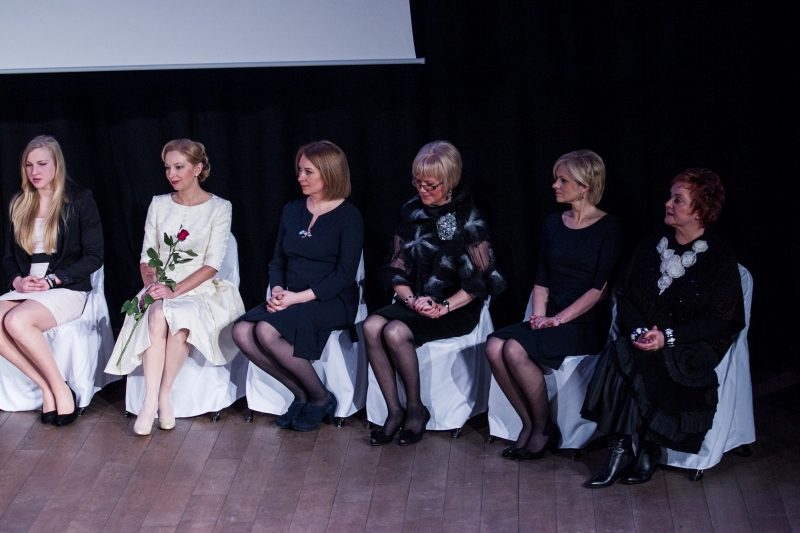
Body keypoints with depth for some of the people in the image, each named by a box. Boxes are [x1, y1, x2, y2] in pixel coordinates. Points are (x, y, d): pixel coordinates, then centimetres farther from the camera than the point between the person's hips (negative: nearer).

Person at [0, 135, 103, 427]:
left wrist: (52, 280, -15)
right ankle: (47, 388, -18)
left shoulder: (79, 199, -1)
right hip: (26, 288, 5)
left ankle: (60, 389, -20)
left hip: (67, 290, -5)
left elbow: (94, 257, -4)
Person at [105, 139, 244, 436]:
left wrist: (175, 290, -18)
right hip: (161, 291, 3)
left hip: (201, 291, -2)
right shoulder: (159, 205, 12)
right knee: (157, 316, -34)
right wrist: (151, 284, -11)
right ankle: (152, 401, -36)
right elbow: (147, 257, 11)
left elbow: (212, 264, -7)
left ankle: (162, 396, -25)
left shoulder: (219, 208, 0)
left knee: (177, 315, -37)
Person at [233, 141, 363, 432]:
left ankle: (320, 397, -10)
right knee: (242, 332, -21)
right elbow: (278, 261, 17)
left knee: (267, 331, -30)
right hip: (290, 300, 6)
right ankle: (301, 394, -7)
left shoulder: (348, 216, -4)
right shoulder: (292, 211, 15)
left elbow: (345, 274, -11)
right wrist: (277, 290, -6)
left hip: (330, 301, -6)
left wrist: (299, 297, -19)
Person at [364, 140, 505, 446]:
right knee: (371, 326, -25)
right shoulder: (412, 211, 7)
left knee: (395, 332, -30)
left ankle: (415, 409, -10)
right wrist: (409, 298, -9)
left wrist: (444, 307, -17)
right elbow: (396, 266, 9)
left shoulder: (468, 218, -8)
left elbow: (480, 280, -10)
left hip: (457, 309, -5)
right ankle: (394, 411, -17)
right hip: (415, 302, 5)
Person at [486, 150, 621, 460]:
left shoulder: (607, 228, -4)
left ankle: (543, 428, -9)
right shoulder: (554, 224, 15)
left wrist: (559, 319, -16)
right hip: (550, 320, 6)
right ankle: (529, 423, -8)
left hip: (585, 324, -6)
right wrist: (539, 315, -1)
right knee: (494, 346, -21)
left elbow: (601, 288, -11)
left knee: (515, 350, -28)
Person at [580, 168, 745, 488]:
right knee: (615, 357, -30)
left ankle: (648, 450, -19)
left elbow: (721, 319, -7)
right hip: (645, 341, 5)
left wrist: (667, 337, -18)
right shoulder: (651, 248, 14)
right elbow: (625, 297, 11)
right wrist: (637, 330, -11)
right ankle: (619, 452, -27)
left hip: (693, 348, -4)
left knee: (633, 362, -33)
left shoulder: (720, 258, -1)